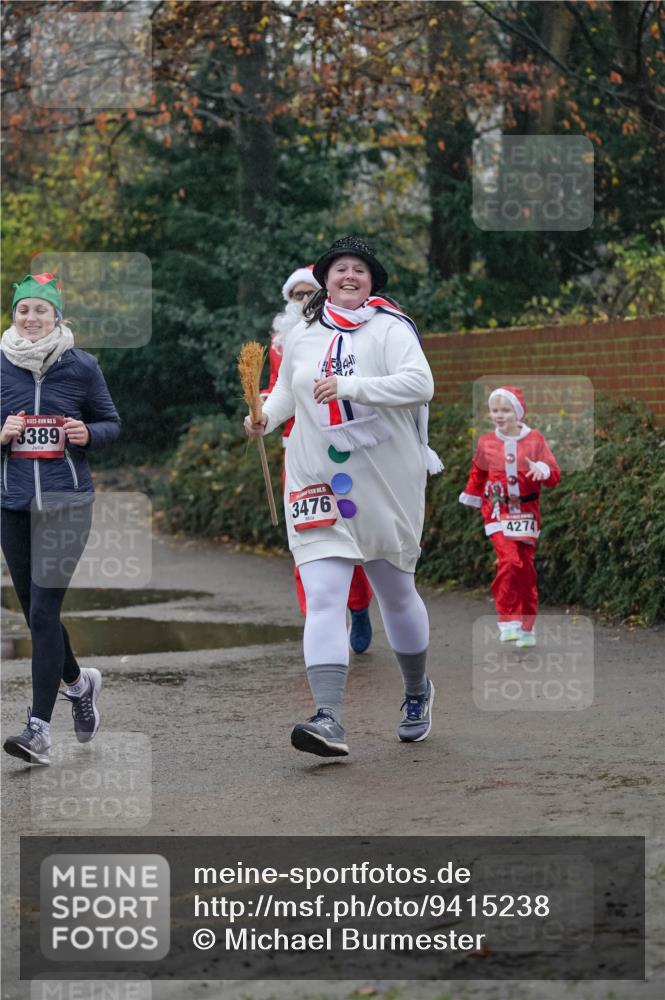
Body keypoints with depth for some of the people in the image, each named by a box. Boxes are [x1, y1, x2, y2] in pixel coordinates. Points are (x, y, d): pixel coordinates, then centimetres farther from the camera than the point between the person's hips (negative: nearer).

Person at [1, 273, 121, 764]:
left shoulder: (81, 366, 0)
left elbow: (112, 423, 8)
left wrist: (88, 434, -13)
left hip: (66, 500, -4)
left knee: (43, 608, -13)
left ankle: (40, 727, -12)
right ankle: (79, 681, 41)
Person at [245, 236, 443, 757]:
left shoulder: (390, 329, -7)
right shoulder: (302, 339, 8)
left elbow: (420, 384, -21)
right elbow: (286, 390, 25)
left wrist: (349, 386, -29)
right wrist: (265, 417, 4)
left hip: (386, 486, -2)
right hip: (318, 485, 2)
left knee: (396, 593, 15)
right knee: (323, 600, -13)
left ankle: (418, 691, 40)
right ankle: (329, 720, -21)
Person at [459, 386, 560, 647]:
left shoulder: (535, 440, -3)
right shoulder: (486, 443, 1)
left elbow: (554, 476, -5)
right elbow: (478, 473, 18)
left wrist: (543, 470, -25)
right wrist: (472, 498, 26)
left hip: (526, 512, 1)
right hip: (498, 512, -1)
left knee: (526, 568, 6)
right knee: (509, 560, -21)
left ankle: (526, 628, 18)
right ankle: (508, 620, -14)